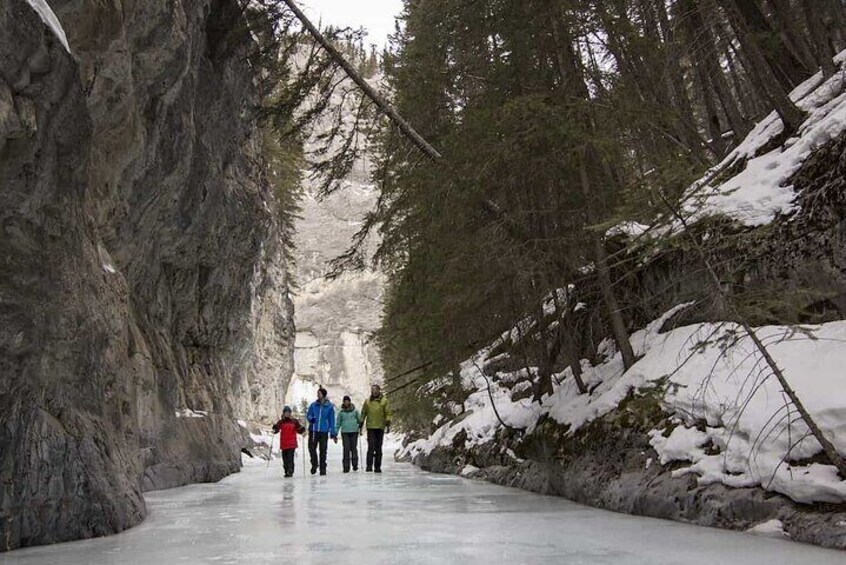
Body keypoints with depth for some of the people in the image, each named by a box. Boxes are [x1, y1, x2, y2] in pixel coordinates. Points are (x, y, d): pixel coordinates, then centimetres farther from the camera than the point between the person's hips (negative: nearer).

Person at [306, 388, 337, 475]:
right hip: (313, 430, 1)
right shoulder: (313, 405, 4)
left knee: (323, 450, 2)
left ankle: (323, 469, 14)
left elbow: (332, 421, 3)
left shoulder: (330, 406, 0)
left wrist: (333, 434, 3)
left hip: (324, 431, -1)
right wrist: (311, 418, -15)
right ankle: (314, 464, 22)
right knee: (312, 448, -2)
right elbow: (308, 415, 10)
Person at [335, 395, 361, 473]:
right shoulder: (341, 412, 7)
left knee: (354, 448, 2)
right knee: (346, 449, -6)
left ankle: (355, 464, 16)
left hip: (354, 431, 0)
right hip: (345, 432, 0)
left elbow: (359, 420, 16)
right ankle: (346, 467, -2)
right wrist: (335, 433, 10)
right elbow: (338, 423, 13)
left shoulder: (355, 411, 7)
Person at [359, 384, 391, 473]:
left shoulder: (384, 401, 4)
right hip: (370, 427, 0)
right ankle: (369, 466, -10)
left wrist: (388, 424, -8)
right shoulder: (367, 401, 8)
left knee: (378, 448, 6)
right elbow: (363, 414, 13)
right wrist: (360, 425, 9)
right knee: (371, 446, -12)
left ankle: (377, 467, 13)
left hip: (380, 427, 0)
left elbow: (388, 413, 2)